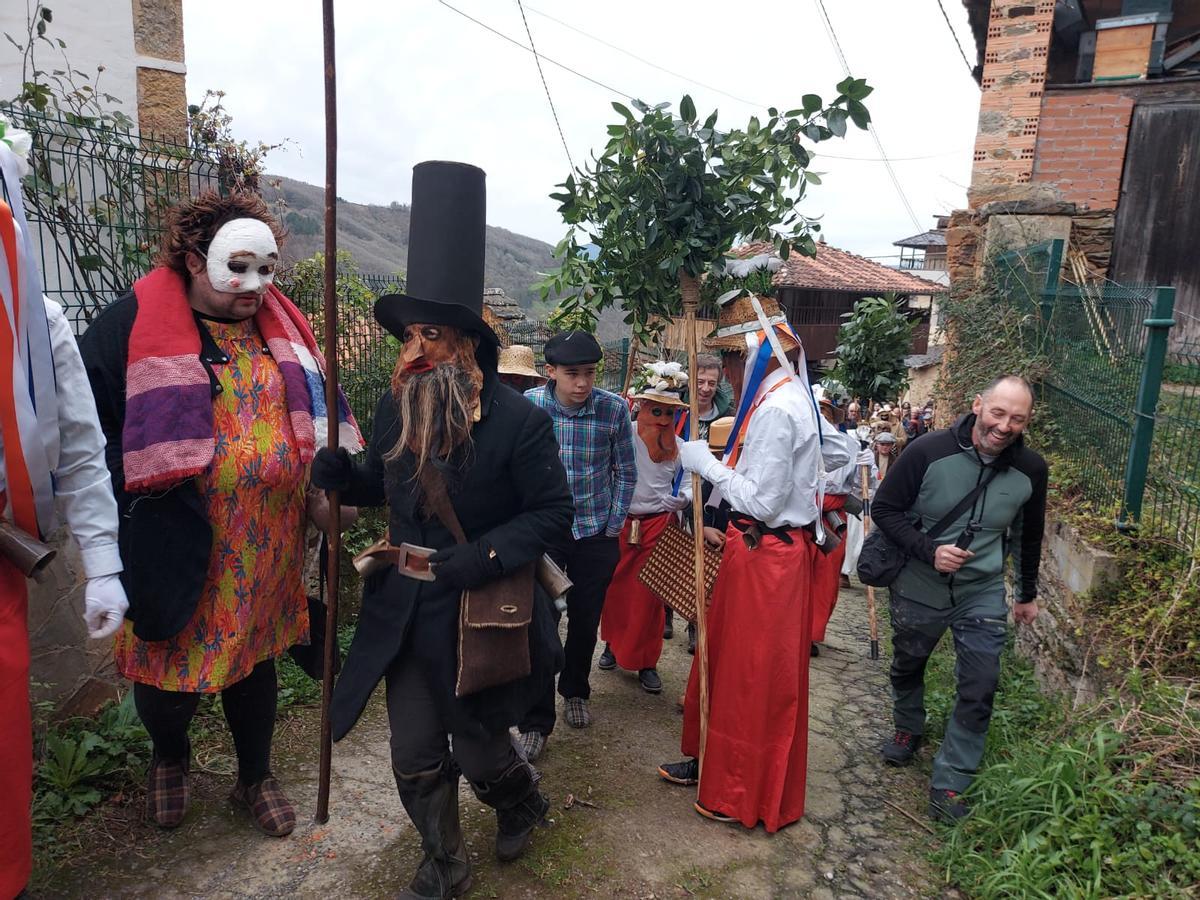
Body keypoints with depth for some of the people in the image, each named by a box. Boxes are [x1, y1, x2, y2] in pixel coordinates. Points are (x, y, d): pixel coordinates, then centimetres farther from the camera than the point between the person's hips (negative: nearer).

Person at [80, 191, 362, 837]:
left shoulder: (279, 326, 6)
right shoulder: (133, 327, -9)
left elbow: (318, 409, 13)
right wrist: (118, 512, -15)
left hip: (265, 543, 4)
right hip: (175, 543, -3)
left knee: (255, 654, 17)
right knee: (170, 661, 11)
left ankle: (255, 777, 39)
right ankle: (169, 758, 45)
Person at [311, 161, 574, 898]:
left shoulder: (520, 420, -17)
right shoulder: (396, 408, -1)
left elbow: (552, 512, -13)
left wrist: (484, 559, -25)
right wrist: (340, 473, -8)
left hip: (479, 611, -5)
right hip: (404, 609, 5)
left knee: (476, 746, 14)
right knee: (415, 753, 14)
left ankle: (523, 802, 50)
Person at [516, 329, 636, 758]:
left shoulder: (614, 408, -10)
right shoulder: (527, 406, -12)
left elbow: (626, 472, 1)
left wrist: (614, 527, 1)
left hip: (595, 533, 1)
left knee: (585, 621, 15)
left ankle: (575, 692, 41)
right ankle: (535, 722, 13)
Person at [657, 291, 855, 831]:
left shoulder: (775, 410, -23)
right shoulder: (792, 395, 8)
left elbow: (762, 502, -24)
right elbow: (840, 453, 19)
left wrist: (707, 465, -15)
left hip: (766, 557, -10)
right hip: (761, 549, 10)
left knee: (757, 675, 5)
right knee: (726, 657, 20)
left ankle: (749, 796, 23)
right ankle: (713, 760, 38)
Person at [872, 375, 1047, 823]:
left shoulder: (1030, 469, -9)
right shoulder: (929, 451, -21)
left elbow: (1028, 534, 8)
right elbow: (885, 507, -13)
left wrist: (1028, 593, 17)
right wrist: (928, 551, -25)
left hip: (983, 595, 2)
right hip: (918, 588, -1)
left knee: (979, 692, -1)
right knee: (907, 668, 20)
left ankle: (949, 785, 14)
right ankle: (908, 730, 49)